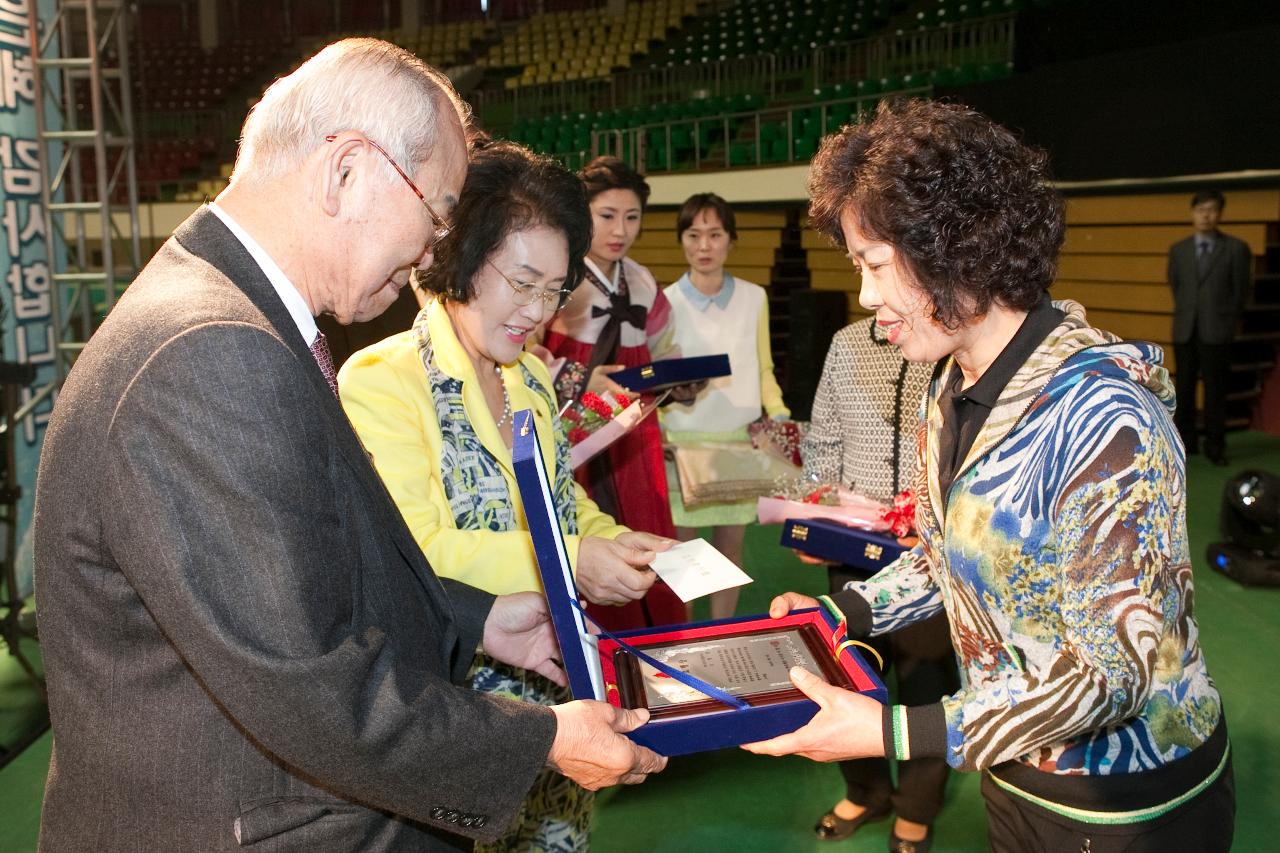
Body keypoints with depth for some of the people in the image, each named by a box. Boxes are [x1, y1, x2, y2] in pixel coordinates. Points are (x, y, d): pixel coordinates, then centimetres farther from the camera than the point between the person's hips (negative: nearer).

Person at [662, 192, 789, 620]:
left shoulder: (754, 298, 6)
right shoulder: (665, 302, -2)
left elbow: (763, 370, 13)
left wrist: (779, 415, -3)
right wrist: (653, 429, -14)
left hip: (739, 442, 2)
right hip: (681, 442, -2)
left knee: (730, 547, 10)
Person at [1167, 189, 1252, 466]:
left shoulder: (1236, 248, 1)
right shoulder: (1178, 250, 8)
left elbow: (1241, 290, 4)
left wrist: (1227, 323, 4)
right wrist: (1185, 314, 11)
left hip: (1216, 331, -2)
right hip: (1184, 329, 3)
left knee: (1215, 389, 1)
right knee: (1184, 388, 6)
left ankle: (1215, 445, 8)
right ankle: (1185, 441, 15)